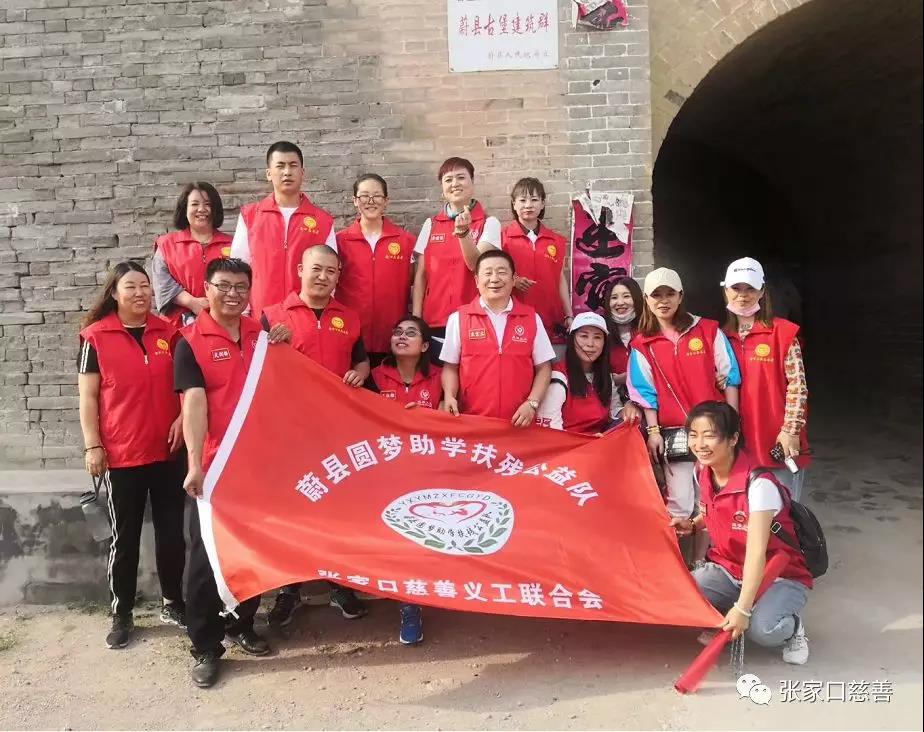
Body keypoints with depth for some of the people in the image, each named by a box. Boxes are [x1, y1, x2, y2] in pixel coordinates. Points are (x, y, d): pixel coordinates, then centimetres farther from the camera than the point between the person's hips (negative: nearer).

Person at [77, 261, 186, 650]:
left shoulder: (167, 332, 4)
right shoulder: (96, 336, -4)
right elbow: (87, 396, -3)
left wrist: (182, 417, -5)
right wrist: (93, 445, -8)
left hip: (167, 450, 3)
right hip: (122, 455, -2)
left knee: (171, 531, 10)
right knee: (124, 536, 8)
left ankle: (173, 603, 27)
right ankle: (121, 614, 23)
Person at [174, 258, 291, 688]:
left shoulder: (262, 333, 6)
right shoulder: (191, 342, -7)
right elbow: (194, 403, -17)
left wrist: (284, 349, -4)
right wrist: (195, 465, -27)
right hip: (214, 467, -4)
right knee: (206, 557, 4)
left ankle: (241, 627, 34)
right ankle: (205, 649, 17)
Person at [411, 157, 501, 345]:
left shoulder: (489, 223, 1)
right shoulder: (430, 225, 9)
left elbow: (477, 266, -12)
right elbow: (421, 274, 8)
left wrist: (463, 231, -26)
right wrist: (415, 318, 1)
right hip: (434, 322, 2)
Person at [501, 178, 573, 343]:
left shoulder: (557, 241, 10)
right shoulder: (502, 237, 0)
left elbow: (561, 279, 12)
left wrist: (569, 316, 7)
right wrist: (513, 281, -17)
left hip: (551, 322, 3)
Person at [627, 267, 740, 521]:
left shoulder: (708, 331, 4)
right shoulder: (642, 345, 5)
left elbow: (729, 378, 3)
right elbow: (645, 392, 4)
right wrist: (653, 430, -5)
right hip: (673, 433, 0)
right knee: (679, 502, 0)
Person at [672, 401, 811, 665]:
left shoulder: (759, 484, -26)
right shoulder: (702, 475, -5)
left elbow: (756, 552, -30)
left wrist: (742, 609, -35)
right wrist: (693, 525, -3)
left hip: (779, 575, -5)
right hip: (727, 569, 5)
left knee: (762, 629, -34)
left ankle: (792, 626, 2)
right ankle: (719, 622, 8)